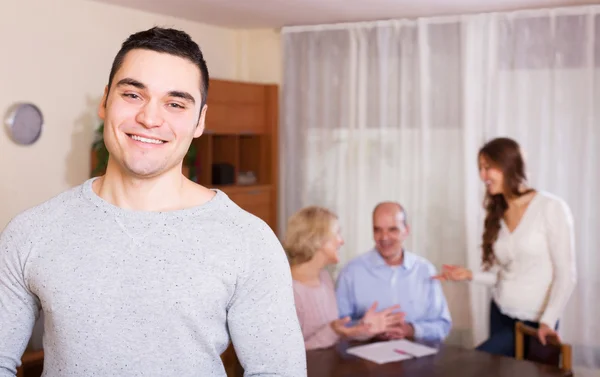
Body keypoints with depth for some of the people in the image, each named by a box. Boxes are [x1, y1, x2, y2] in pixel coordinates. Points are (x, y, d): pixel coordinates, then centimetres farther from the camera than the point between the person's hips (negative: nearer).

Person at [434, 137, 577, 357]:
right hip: (500, 315, 6)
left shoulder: (551, 208, -12)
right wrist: (470, 275, -7)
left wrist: (548, 321, -19)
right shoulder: (497, 214, 7)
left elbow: (566, 274, -12)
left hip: (533, 322, -6)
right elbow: (503, 275, 9)